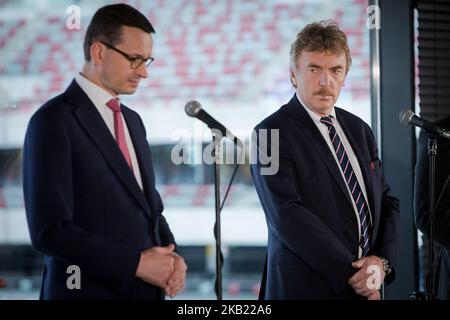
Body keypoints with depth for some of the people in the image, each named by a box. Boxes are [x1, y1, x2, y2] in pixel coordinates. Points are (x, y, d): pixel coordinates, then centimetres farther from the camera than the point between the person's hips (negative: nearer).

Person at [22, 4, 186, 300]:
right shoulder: (53, 121, -11)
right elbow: (49, 230, -18)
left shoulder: (132, 120, 13)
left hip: (147, 289, 7)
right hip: (89, 290, -7)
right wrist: (136, 263, -18)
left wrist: (172, 257, -2)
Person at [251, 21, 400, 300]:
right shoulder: (272, 132, -11)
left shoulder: (359, 130, 9)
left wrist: (382, 260, -8)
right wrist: (350, 274, -18)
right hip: (306, 287, -6)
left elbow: (386, 201, 10)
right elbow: (287, 215, -19)